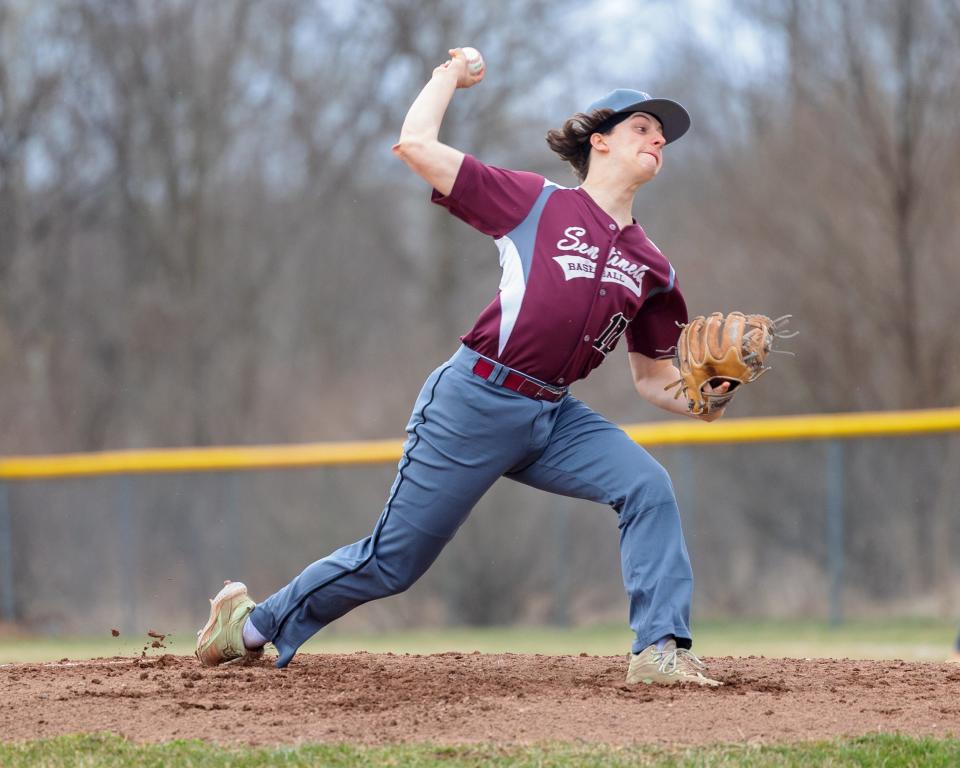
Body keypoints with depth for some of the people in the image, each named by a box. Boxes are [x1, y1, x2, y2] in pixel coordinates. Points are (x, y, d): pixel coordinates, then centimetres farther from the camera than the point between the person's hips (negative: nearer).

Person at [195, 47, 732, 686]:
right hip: (476, 404, -5)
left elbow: (651, 377, 17)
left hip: (554, 418, 5)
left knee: (648, 485, -21)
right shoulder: (537, 203, -4)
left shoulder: (652, 268, 10)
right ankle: (256, 624, 23)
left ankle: (661, 650, -19)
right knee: (393, 562, 3)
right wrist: (450, 76, 8)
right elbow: (415, 144, -8)